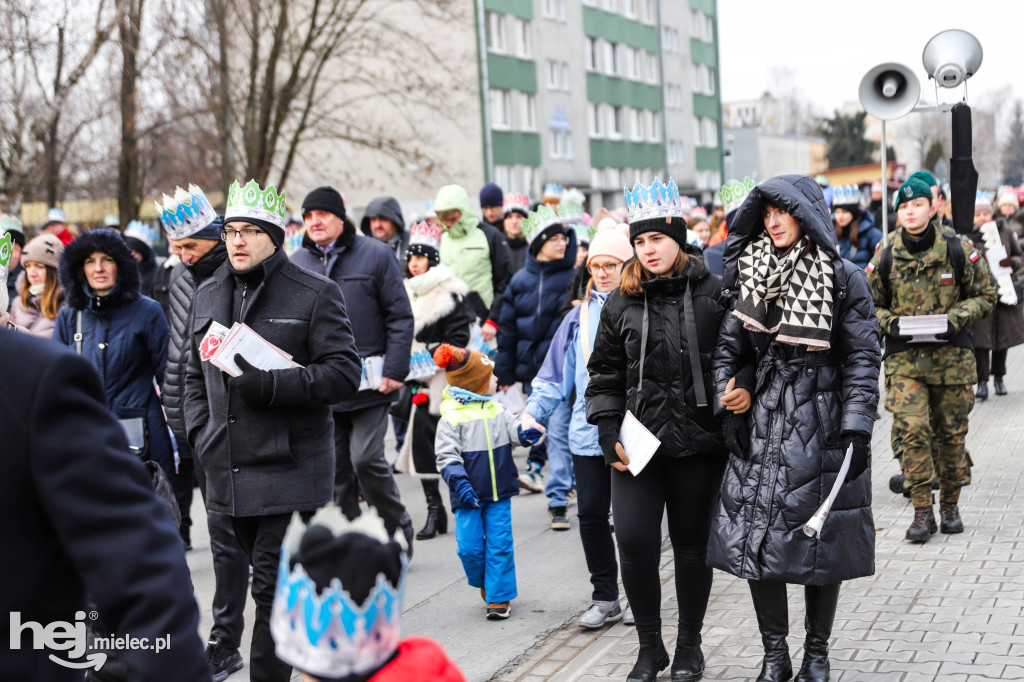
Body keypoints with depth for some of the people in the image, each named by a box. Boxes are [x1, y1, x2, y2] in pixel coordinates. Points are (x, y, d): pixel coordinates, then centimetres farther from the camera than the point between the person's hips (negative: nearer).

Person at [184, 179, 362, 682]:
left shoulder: (314, 294, -4)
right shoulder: (209, 295, 14)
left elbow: (343, 374, -10)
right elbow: (195, 376, 21)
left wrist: (268, 384, -19)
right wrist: (201, 435, 6)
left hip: (290, 470, -6)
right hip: (228, 471, 6)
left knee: (273, 587, -10)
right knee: (273, 581, 16)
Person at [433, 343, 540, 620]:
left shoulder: (497, 410, 6)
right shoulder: (451, 418, -10)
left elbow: (514, 427, 7)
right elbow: (447, 455, -12)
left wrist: (526, 432, -18)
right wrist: (459, 482, -25)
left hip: (499, 493, 4)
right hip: (469, 495, -4)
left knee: (500, 545, 2)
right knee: (470, 547, -1)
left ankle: (499, 597, 12)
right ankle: (484, 583, 28)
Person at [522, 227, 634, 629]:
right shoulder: (579, 317, 13)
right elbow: (556, 376, 17)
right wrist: (534, 412, 5)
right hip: (587, 434, 4)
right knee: (591, 514, 5)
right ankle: (605, 599, 18)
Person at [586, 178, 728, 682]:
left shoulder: (713, 294, 0)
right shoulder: (622, 304, 5)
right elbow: (604, 372, 9)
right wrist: (608, 431, 1)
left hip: (698, 442, -1)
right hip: (638, 443, 1)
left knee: (692, 544, 9)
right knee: (634, 540, -6)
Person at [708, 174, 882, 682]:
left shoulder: (844, 279, -3)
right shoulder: (750, 274, 9)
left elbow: (862, 359, -5)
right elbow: (728, 348, 14)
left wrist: (856, 430, -12)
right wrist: (731, 394, -1)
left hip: (821, 427, -3)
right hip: (760, 426, 3)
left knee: (821, 543, 4)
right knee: (755, 540, 0)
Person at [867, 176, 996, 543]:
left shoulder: (959, 251, -2)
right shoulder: (885, 258, 1)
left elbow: (985, 295, 5)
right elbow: (869, 305, 10)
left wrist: (955, 319, -12)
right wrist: (891, 324, -10)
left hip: (952, 357, 0)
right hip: (904, 358, 0)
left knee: (951, 433, 9)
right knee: (910, 429, -14)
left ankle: (950, 505, 26)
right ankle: (922, 511, -5)